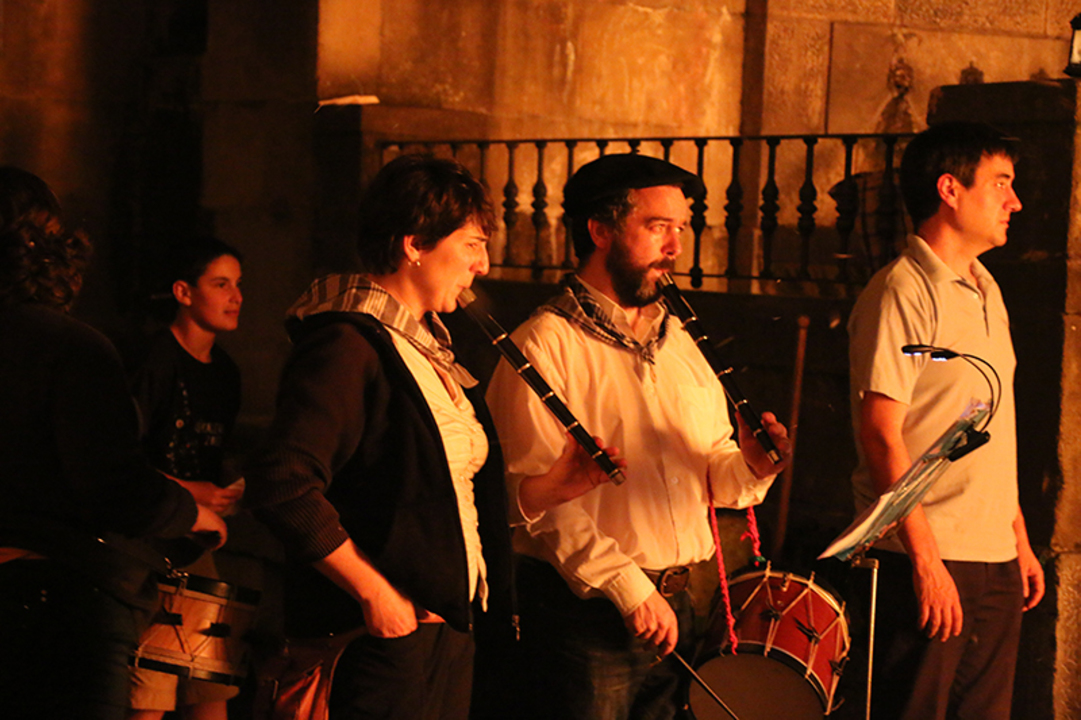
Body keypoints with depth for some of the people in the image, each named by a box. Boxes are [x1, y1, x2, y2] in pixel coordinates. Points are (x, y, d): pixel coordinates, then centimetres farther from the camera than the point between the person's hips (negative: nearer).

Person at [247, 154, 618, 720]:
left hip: (451, 628, 9)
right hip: (388, 633, -9)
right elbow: (282, 488, -25)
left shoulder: (429, 345, 16)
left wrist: (554, 485, 7)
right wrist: (375, 594, -21)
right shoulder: (349, 347, -15)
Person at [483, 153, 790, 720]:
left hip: (686, 609, 6)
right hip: (586, 613, -6)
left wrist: (749, 466, -5)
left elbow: (712, 474, 17)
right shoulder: (547, 344, -8)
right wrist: (628, 587, -21)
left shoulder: (678, 342, 15)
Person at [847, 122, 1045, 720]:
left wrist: (1019, 537, 16)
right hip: (927, 558, -8)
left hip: (995, 559, 8)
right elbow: (880, 434, -17)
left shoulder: (986, 290, 15)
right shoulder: (902, 292, -11)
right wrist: (925, 558, -20)